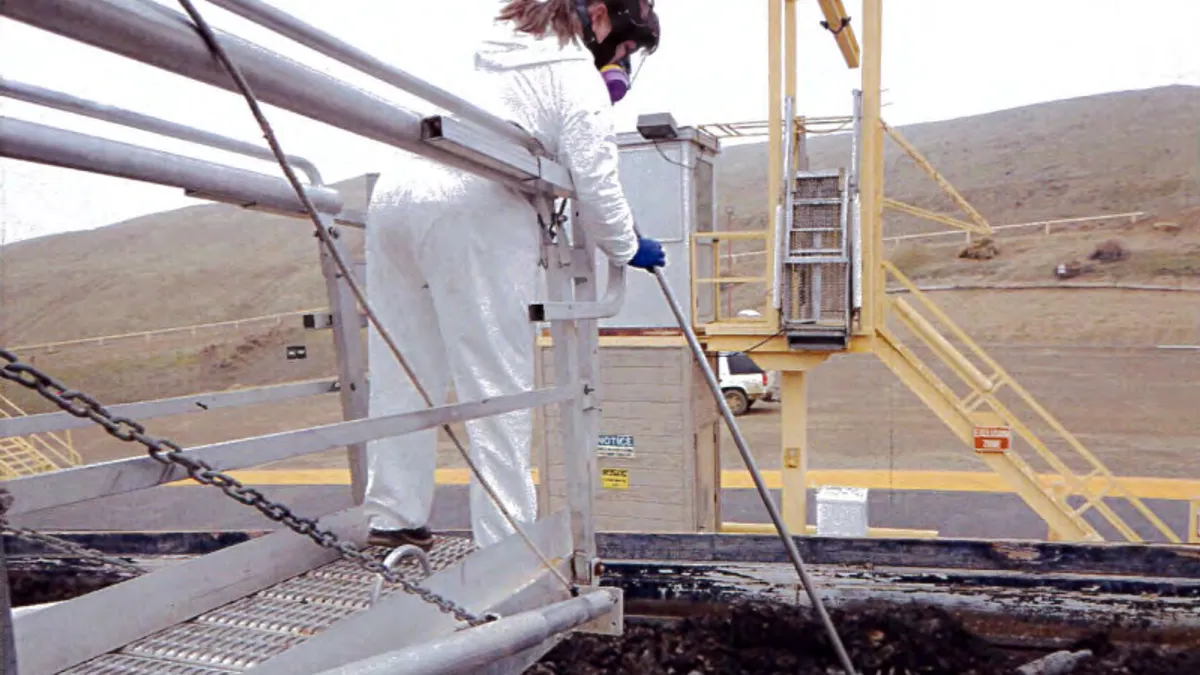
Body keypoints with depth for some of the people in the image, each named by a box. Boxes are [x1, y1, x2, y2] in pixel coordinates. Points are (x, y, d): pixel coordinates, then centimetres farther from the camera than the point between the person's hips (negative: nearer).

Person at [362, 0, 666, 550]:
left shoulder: (502, 52, 30)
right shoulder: (578, 76, 6)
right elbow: (594, 182, -1)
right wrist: (627, 249, 13)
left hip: (394, 190, 8)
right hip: (471, 212, -8)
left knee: (404, 375, 11)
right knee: (498, 386, -5)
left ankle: (394, 518, 15)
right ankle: (506, 542, -4)